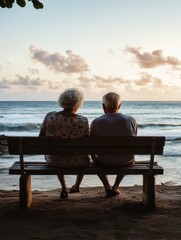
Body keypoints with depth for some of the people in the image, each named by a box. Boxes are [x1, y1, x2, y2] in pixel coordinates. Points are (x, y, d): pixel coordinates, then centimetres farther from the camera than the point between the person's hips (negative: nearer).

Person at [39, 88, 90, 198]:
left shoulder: (50, 116, -16)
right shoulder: (83, 121, -21)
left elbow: (41, 137, -6)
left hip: (53, 160, 2)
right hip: (76, 162, -1)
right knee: (85, 157, 37)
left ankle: (64, 188, 39)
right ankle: (77, 185, 54)